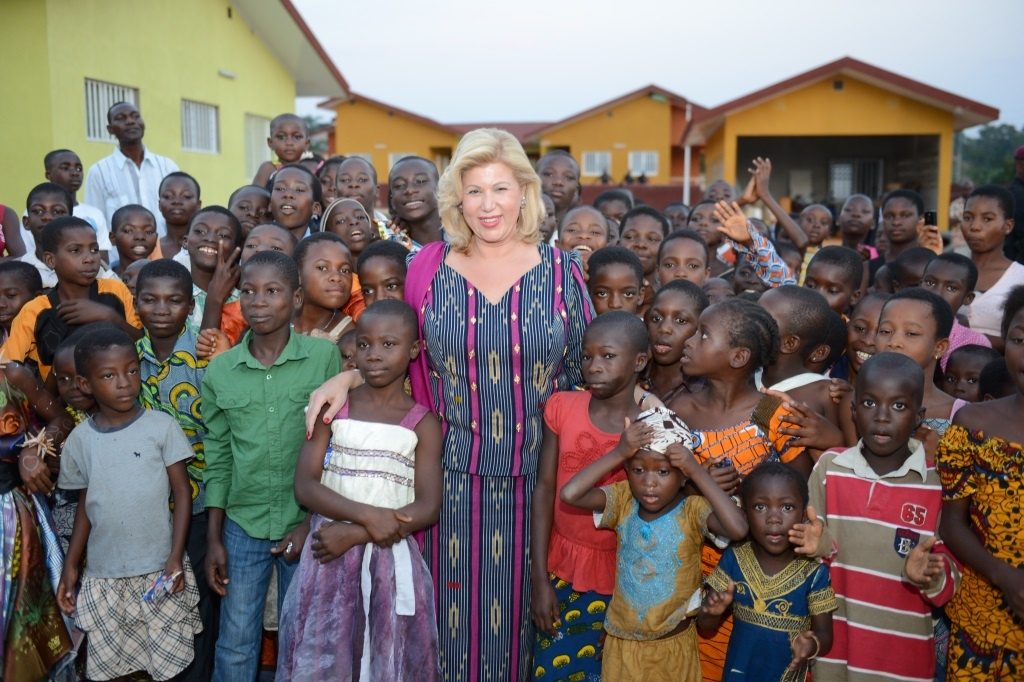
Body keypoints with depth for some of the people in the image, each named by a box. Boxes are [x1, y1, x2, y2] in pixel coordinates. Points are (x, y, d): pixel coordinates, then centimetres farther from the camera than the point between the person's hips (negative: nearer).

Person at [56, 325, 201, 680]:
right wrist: (70, 565, 9)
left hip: (159, 571, -2)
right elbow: (85, 505, 12)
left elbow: (182, 494, -3)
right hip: (103, 577, 2)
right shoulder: (80, 439, 3)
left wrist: (176, 557, -10)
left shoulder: (162, 426, -6)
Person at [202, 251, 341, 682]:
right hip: (241, 525, 2)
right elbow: (218, 458, 5)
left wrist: (312, 522, -8)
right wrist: (213, 538, 4)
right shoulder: (219, 370, -1)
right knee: (234, 647, 12)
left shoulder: (324, 357, -9)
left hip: (306, 523, -2)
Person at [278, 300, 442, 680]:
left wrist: (354, 534, -16)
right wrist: (367, 515, -19)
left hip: (392, 560, 0)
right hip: (329, 557, 1)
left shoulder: (423, 423, 0)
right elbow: (305, 486, -6)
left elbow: (428, 507, -8)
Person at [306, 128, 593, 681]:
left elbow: (589, 370, 5)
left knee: (523, 601, 13)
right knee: (456, 605, 11)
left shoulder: (560, 270, 0)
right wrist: (345, 377, -6)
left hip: (537, 471, 0)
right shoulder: (428, 267, 0)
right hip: (455, 470, 0)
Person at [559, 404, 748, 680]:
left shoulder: (692, 510, -16)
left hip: (673, 645, -1)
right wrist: (618, 454, -28)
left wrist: (698, 471, -32)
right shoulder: (623, 501, -10)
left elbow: (738, 529, -36)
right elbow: (569, 494, -26)